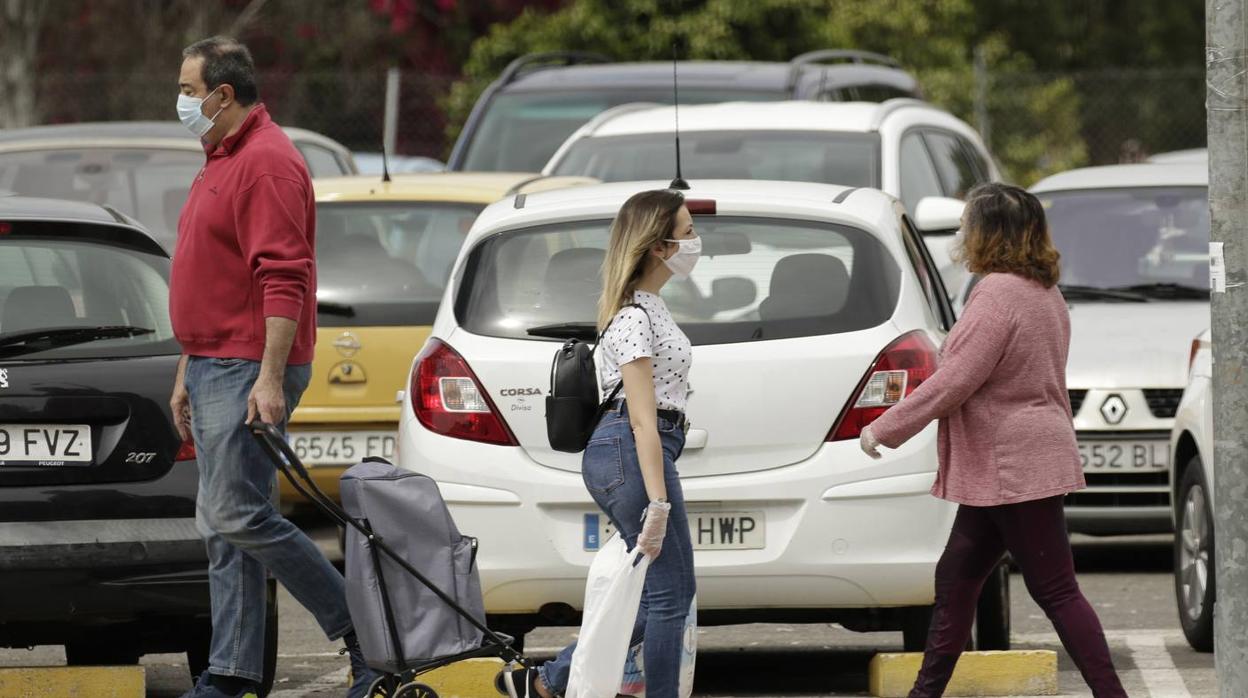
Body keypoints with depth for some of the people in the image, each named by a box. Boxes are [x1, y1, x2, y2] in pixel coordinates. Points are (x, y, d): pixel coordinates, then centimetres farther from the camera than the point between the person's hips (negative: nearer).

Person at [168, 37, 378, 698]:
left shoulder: (265, 163, -14)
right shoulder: (221, 162, 19)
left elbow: (284, 278, -22)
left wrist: (270, 377, -27)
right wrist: (188, 372, 24)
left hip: (250, 370, -10)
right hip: (215, 368, 10)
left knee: (238, 515, -14)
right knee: (221, 525, 7)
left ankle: (362, 630, -7)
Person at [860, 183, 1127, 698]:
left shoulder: (997, 296, -18)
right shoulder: (1043, 293, 13)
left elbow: (953, 383, -21)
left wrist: (884, 429, -12)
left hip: (1015, 467, -10)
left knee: (1055, 591, -8)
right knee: (956, 579, 15)